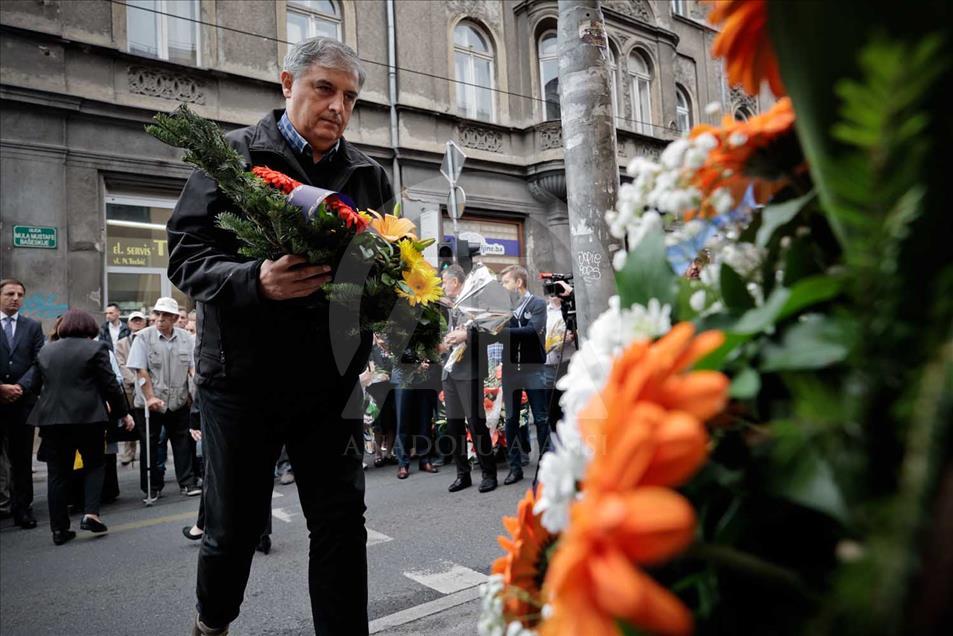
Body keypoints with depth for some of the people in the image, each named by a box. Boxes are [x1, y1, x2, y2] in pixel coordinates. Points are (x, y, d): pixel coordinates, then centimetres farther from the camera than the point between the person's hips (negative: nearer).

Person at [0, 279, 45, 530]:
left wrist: (20, 387, -9)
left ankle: (22, 508, 13)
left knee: (22, 457, 6)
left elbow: (38, 363, 3)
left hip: (23, 400, 1)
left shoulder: (32, 327, 10)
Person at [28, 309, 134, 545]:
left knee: (58, 473, 9)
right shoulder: (95, 348, -3)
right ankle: (91, 514, -1)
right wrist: (123, 412, 4)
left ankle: (59, 528, 12)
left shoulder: (45, 350, 11)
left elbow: (37, 385, 16)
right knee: (94, 465, 13)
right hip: (87, 417, -4)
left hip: (51, 418, 4)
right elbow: (110, 384, -4)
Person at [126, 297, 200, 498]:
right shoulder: (144, 337, -6)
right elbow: (141, 371, -9)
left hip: (179, 401, 2)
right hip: (150, 402, -1)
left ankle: (188, 482, 14)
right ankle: (152, 487, 21)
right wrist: (150, 397, -15)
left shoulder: (186, 338, 2)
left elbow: (193, 367, 2)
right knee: (149, 445, 8)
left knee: (183, 443, 6)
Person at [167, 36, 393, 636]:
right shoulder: (234, 155, -1)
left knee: (342, 523, 5)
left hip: (332, 378, 3)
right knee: (235, 524, 14)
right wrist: (256, 281, -27)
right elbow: (187, 256, -8)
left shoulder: (370, 175, 9)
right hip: (243, 377, -2)